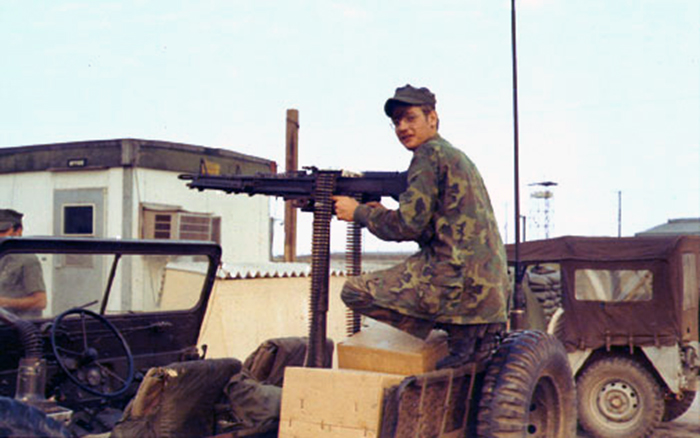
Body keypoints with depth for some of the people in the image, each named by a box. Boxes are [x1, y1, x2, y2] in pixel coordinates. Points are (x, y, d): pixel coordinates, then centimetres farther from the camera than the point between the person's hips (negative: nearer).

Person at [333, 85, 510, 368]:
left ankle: (458, 328, -5)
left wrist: (359, 212, 0)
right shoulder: (457, 155, 22)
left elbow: (409, 225, -14)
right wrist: (380, 214, 16)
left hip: (459, 283, -10)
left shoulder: (430, 154, -7)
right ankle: (478, 325, 11)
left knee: (354, 291, -2)